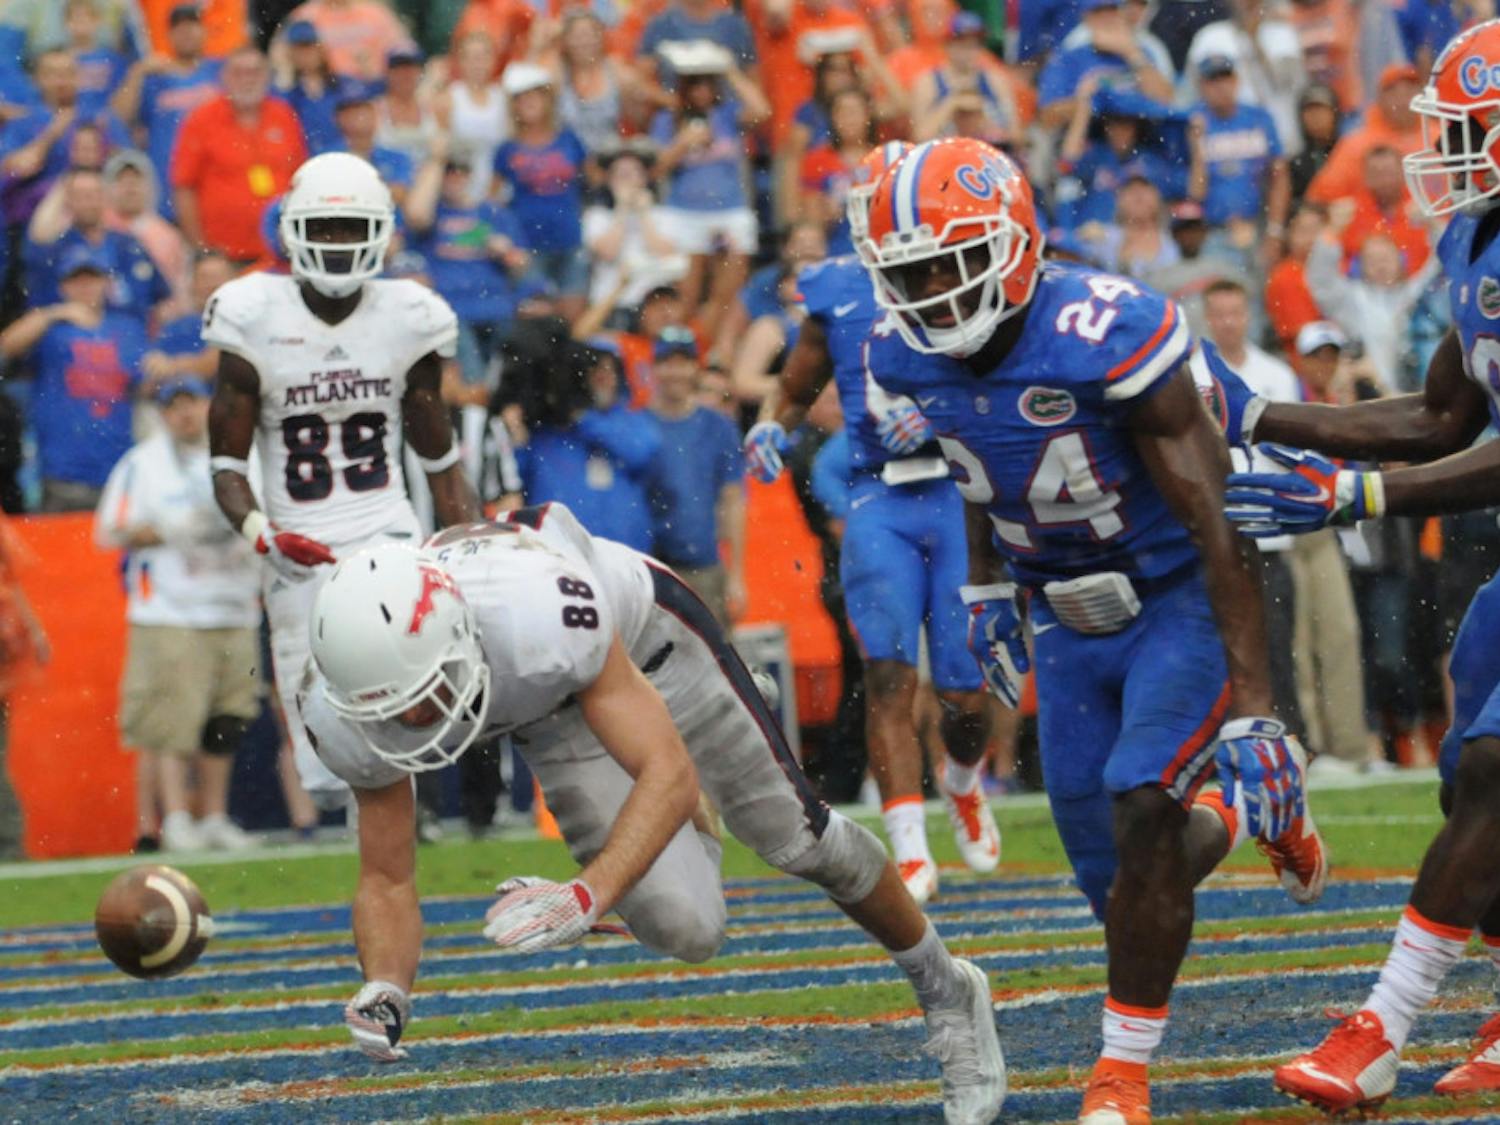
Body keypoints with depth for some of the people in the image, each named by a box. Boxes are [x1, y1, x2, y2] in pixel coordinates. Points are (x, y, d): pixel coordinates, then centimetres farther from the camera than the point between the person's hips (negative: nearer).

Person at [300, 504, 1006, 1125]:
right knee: (685, 933, -7)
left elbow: (668, 772, -45)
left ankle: (944, 991, 31)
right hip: (548, 717, 3)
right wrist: (383, 991, -41)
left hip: (642, 636, -3)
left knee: (795, 837, 4)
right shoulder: (353, 717, -34)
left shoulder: (541, 614, -48)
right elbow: (387, 880, -21)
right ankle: (691, 823, 30)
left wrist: (588, 896, -60)